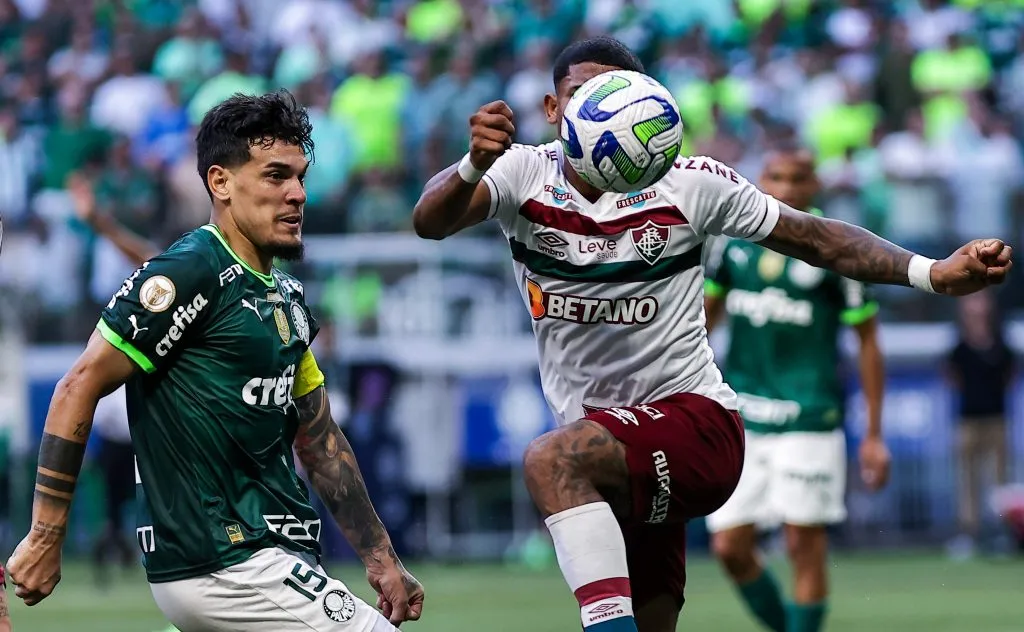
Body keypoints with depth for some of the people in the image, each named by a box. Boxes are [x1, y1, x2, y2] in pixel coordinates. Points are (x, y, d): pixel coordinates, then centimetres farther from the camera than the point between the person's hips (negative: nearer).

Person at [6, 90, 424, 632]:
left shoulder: (288, 298, 17)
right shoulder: (189, 276, -11)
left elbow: (319, 439, 23)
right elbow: (79, 389, -14)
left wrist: (379, 559, 21)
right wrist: (45, 538, -16)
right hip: (218, 564, -9)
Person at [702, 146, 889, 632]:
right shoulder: (734, 239, 4)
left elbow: (867, 340, -1)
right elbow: (707, 310, 19)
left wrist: (874, 435, -2)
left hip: (808, 421, -4)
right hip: (741, 418, 4)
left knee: (804, 546, -6)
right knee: (730, 548, 1)